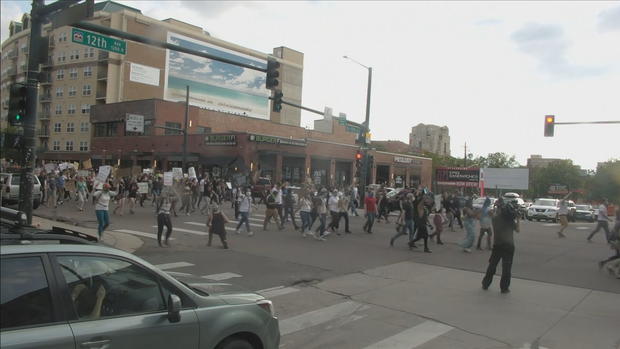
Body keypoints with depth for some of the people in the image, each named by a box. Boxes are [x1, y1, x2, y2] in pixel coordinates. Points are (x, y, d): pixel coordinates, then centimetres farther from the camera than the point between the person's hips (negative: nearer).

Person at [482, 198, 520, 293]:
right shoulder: (509, 217, -6)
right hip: (509, 245, -2)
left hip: (497, 244, 2)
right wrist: (517, 219, 6)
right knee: (506, 267, 4)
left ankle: (485, 284, 19)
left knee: (492, 265, 14)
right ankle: (504, 288, 7)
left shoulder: (494, 217, -2)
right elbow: (517, 230, 1)